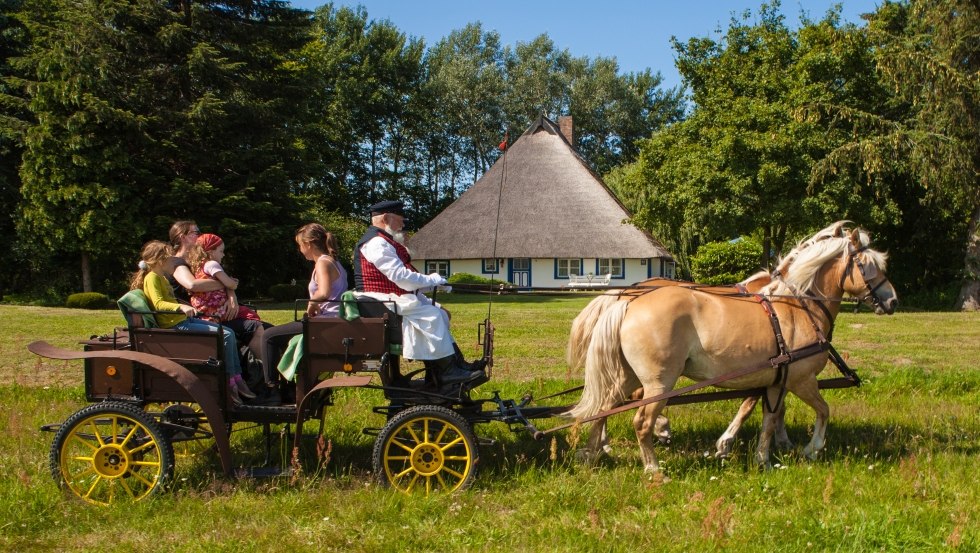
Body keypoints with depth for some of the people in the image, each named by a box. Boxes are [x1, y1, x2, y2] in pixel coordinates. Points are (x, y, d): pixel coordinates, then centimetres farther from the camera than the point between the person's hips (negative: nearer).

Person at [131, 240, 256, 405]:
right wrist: (181, 307, -38)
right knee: (225, 335, -18)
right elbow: (158, 303, -24)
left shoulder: (161, 277, 21)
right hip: (175, 325, -10)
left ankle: (237, 378, 0)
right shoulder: (152, 278, -10)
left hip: (184, 319, 10)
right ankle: (230, 383, -13)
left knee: (230, 333, 3)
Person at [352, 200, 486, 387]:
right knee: (430, 315, -20)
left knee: (439, 314, 5)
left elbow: (401, 279, 20)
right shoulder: (376, 243, -15)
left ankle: (458, 364, 1)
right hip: (382, 301, -11)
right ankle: (447, 371, -17)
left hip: (394, 298, 11)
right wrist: (430, 280, -12)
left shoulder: (383, 242, 21)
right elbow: (399, 276, -23)